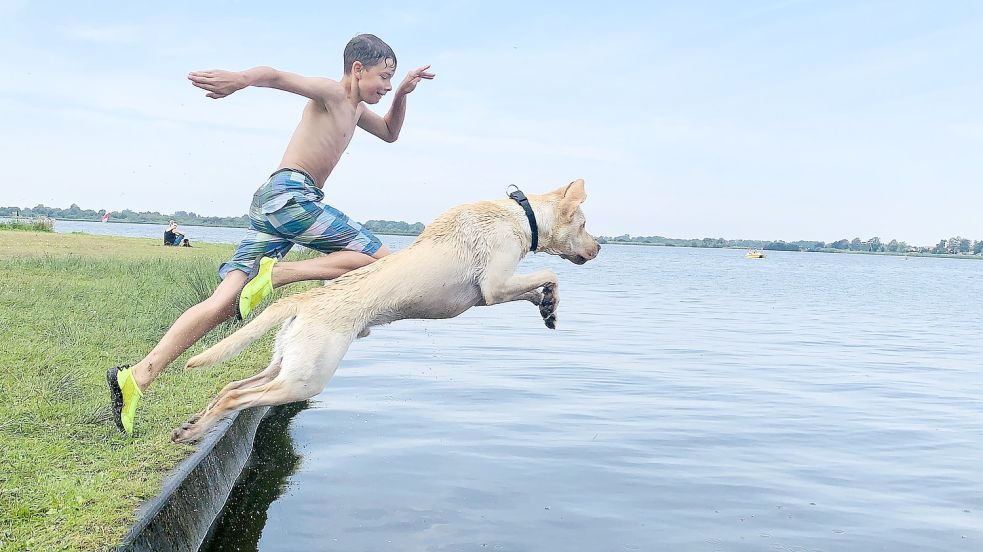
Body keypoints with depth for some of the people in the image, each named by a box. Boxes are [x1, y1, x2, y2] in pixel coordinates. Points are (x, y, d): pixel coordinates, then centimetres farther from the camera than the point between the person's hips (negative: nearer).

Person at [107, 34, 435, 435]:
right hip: (288, 192, -9)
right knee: (379, 259, -9)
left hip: (270, 204, 9)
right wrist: (241, 78, -38)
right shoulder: (330, 92, 0)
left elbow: (390, 133, 46)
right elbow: (275, 75, -17)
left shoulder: (356, 109, 29)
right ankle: (275, 273, -17)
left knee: (225, 304, -3)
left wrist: (402, 94, 28)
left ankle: (137, 376, -9)